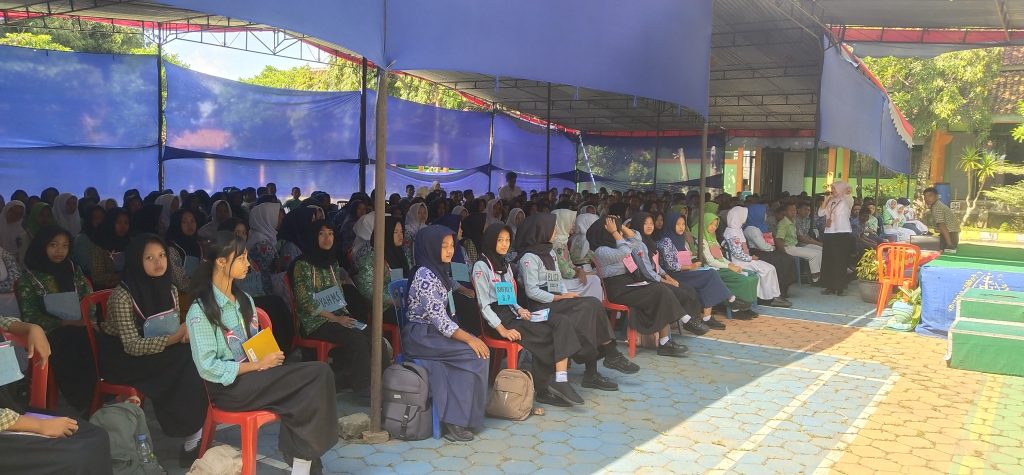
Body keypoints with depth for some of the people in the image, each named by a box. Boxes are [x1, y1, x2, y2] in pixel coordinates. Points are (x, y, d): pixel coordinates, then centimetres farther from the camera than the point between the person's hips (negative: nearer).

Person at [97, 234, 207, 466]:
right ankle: (193, 435, -21)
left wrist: (184, 333, -15)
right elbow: (132, 346, -24)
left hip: (160, 358, 6)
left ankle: (194, 435, -21)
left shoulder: (169, 289, 0)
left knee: (191, 358, -24)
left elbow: (174, 331, 9)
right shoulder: (122, 295, -19)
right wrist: (175, 337, -30)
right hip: (122, 359, -6)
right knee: (187, 359, -28)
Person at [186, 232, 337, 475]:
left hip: (253, 377, 7)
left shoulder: (244, 300, 15)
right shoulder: (200, 311, -10)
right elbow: (208, 368, -15)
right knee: (318, 375, -24)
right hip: (229, 387, -7)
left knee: (318, 375, -22)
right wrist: (259, 365, -15)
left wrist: (268, 358, -4)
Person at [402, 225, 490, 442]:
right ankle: (456, 420, -13)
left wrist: (469, 337, 2)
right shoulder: (425, 275, -16)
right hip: (420, 336, -9)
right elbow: (439, 318, -21)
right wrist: (469, 338, -20)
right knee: (476, 354, -20)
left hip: (432, 332, 9)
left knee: (479, 349, -11)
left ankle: (456, 418, -9)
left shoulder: (438, 271, 13)